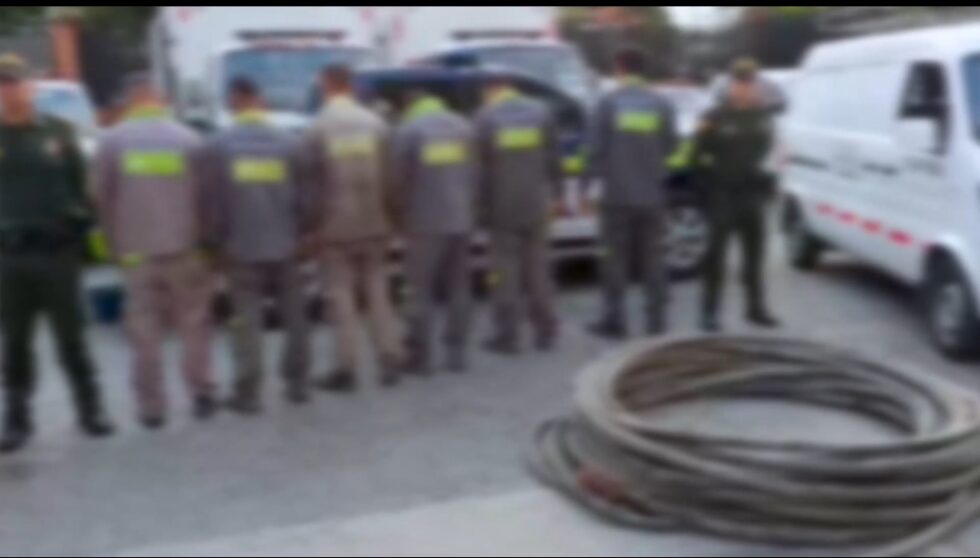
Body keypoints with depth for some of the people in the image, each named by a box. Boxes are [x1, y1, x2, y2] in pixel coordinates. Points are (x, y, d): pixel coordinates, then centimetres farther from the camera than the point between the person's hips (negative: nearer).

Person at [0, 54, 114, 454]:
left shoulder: (57, 132, 4)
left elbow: (80, 184, 6)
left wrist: (80, 230, -3)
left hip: (57, 251, -1)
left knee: (71, 337, 6)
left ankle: (90, 409, 17)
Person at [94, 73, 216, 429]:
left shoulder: (112, 141, 0)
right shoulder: (187, 138, -1)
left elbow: (102, 198, 1)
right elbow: (203, 195, 0)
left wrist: (114, 243, 11)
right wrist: (204, 238, 10)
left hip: (136, 250, 0)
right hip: (184, 245, 0)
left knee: (145, 332, 6)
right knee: (194, 323, 12)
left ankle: (152, 408, 8)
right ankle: (201, 392, 11)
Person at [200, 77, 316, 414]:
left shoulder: (217, 147, -5)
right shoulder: (288, 143, 0)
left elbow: (212, 202, -4)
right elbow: (304, 197, 2)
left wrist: (216, 243, 6)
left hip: (241, 247, -2)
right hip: (284, 245, 2)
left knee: (247, 322, 3)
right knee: (294, 317, 12)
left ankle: (248, 393, 5)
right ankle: (297, 383, 18)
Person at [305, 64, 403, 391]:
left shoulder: (318, 129, -8)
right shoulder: (376, 124, 0)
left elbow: (311, 180, -6)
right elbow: (389, 177, 2)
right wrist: (387, 218, 12)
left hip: (337, 225, -3)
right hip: (373, 223, 3)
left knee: (342, 296, 4)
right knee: (378, 292, 12)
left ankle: (347, 369, 6)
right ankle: (390, 360, 13)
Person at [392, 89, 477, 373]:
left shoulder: (408, 130, -6)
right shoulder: (463, 127, 11)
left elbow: (399, 179, -7)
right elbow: (475, 175, 12)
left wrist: (402, 214, 8)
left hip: (425, 223, -5)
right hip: (461, 220, 5)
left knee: (421, 291, 2)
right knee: (458, 289, 11)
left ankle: (419, 356, 4)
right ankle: (456, 353, 14)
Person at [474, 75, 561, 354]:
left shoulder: (485, 119, -6)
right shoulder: (541, 112, 5)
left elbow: (482, 169, -7)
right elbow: (554, 160, 4)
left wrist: (483, 208, -1)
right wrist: (553, 195, 9)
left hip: (503, 208, -3)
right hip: (536, 205, 3)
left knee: (506, 270, 3)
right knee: (537, 267, 13)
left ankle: (508, 336, 5)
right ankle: (545, 331, 17)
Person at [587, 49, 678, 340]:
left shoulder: (608, 102, -7)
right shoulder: (661, 105, 0)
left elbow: (596, 145, -8)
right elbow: (670, 144, 6)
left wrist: (598, 173, 5)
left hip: (617, 193, -2)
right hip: (652, 193, 2)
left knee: (616, 257, 5)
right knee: (652, 257, 10)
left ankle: (614, 319, 7)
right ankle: (656, 320, 12)